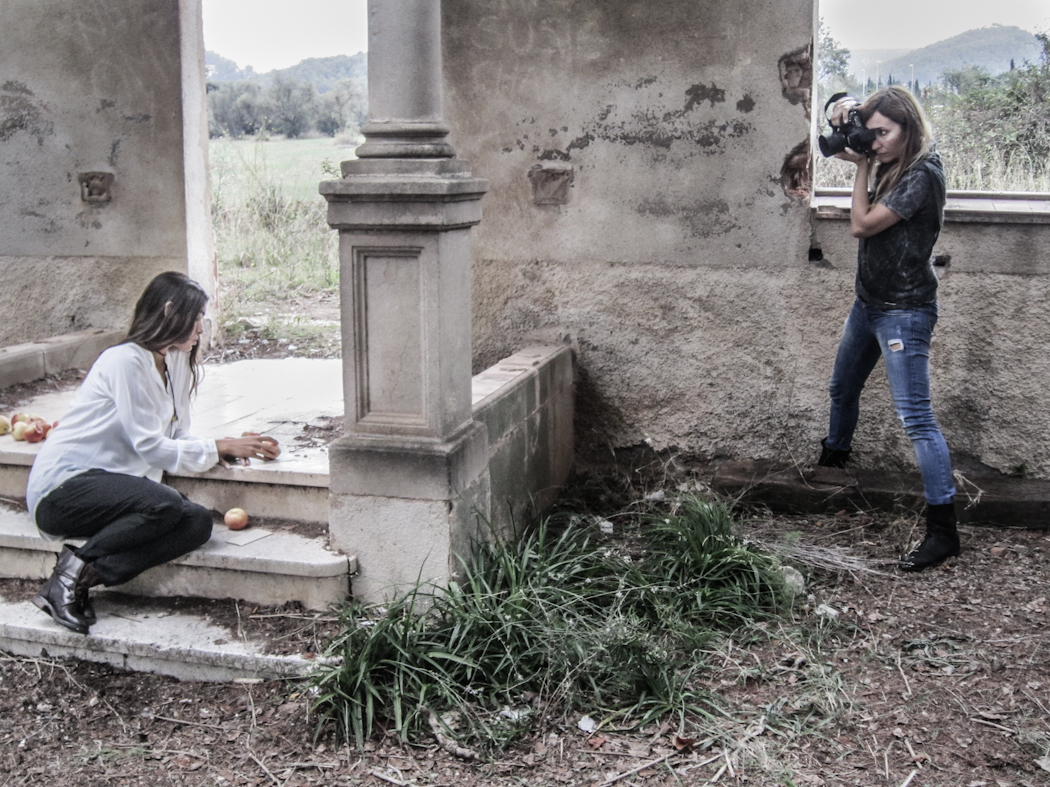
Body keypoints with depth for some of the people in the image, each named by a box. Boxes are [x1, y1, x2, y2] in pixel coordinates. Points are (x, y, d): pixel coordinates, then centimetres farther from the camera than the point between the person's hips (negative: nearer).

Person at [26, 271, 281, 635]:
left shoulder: (175, 362, 11)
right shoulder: (126, 361, -16)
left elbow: (178, 439, 11)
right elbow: (151, 448, -18)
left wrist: (237, 448, -3)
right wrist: (219, 448, -10)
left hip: (107, 485, 9)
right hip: (63, 488, -9)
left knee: (198, 522, -17)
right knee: (164, 505, -34)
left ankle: (85, 575, -15)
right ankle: (75, 566, -16)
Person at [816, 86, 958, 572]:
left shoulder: (922, 175, -20)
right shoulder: (890, 166, 4)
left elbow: (861, 225, -20)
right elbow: (844, 150, 23)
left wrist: (863, 167, -12)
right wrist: (842, 125, 1)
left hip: (904, 312, -9)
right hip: (869, 301, 9)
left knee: (916, 417, -12)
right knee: (843, 389, 26)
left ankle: (943, 530, -11)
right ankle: (834, 456, 53)